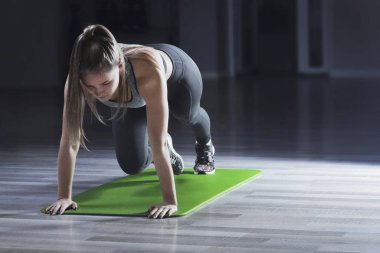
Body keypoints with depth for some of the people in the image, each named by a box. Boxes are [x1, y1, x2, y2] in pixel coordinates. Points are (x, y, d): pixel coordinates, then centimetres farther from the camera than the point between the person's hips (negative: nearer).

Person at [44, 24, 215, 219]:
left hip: (174, 73, -2)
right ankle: (166, 148, 32)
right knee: (132, 166, -2)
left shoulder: (148, 70, -49)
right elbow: (68, 142, -34)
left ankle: (205, 146, 54)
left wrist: (170, 202, -47)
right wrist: (63, 196, -37)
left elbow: (158, 144, -47)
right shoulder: (77, 79, -40)